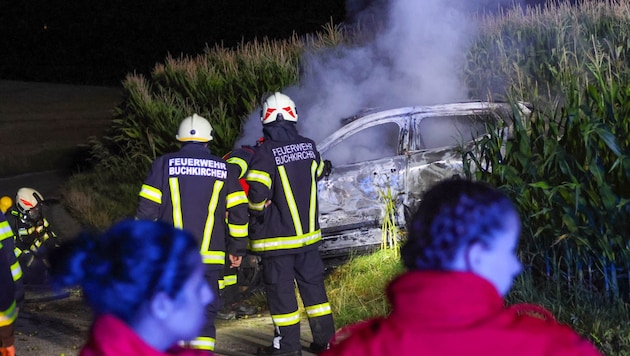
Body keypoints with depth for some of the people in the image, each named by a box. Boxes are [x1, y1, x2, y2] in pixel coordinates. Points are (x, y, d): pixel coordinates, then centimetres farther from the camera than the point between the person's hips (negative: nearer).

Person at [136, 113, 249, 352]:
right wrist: (237, 249, 18)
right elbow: (238, 211, 8)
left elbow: (147, 208, 0)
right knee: (205, 312, 4)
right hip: (210, 256, 1)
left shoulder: (164, 164, 2)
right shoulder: (223, 169, 7)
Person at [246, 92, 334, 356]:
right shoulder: (308, 146, 2)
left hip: (277, 235, -6)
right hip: (308, 232, 6)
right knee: (312, 283, 14)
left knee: (280, 289, 3)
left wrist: (258, 208, -3)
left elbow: (256, 191, -23)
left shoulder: (266, 152, -16)